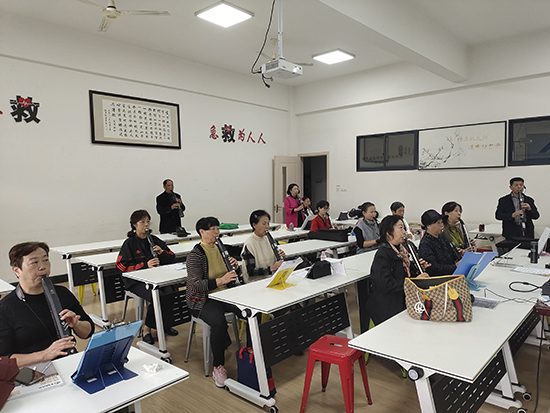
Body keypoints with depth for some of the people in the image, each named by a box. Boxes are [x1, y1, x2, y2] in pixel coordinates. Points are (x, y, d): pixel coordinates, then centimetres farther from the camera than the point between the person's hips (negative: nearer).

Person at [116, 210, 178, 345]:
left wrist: (162, 252, -7)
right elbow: (122, 266, -9)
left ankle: (165, 324, -1)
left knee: (171, 292, -25)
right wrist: (145, 265, -19)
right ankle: (147, 328, -8)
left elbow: (172, 257, 15)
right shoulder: (129, 243, 1)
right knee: (157, 296, -31)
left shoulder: (155, 240, 15)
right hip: (136, 281, -4)